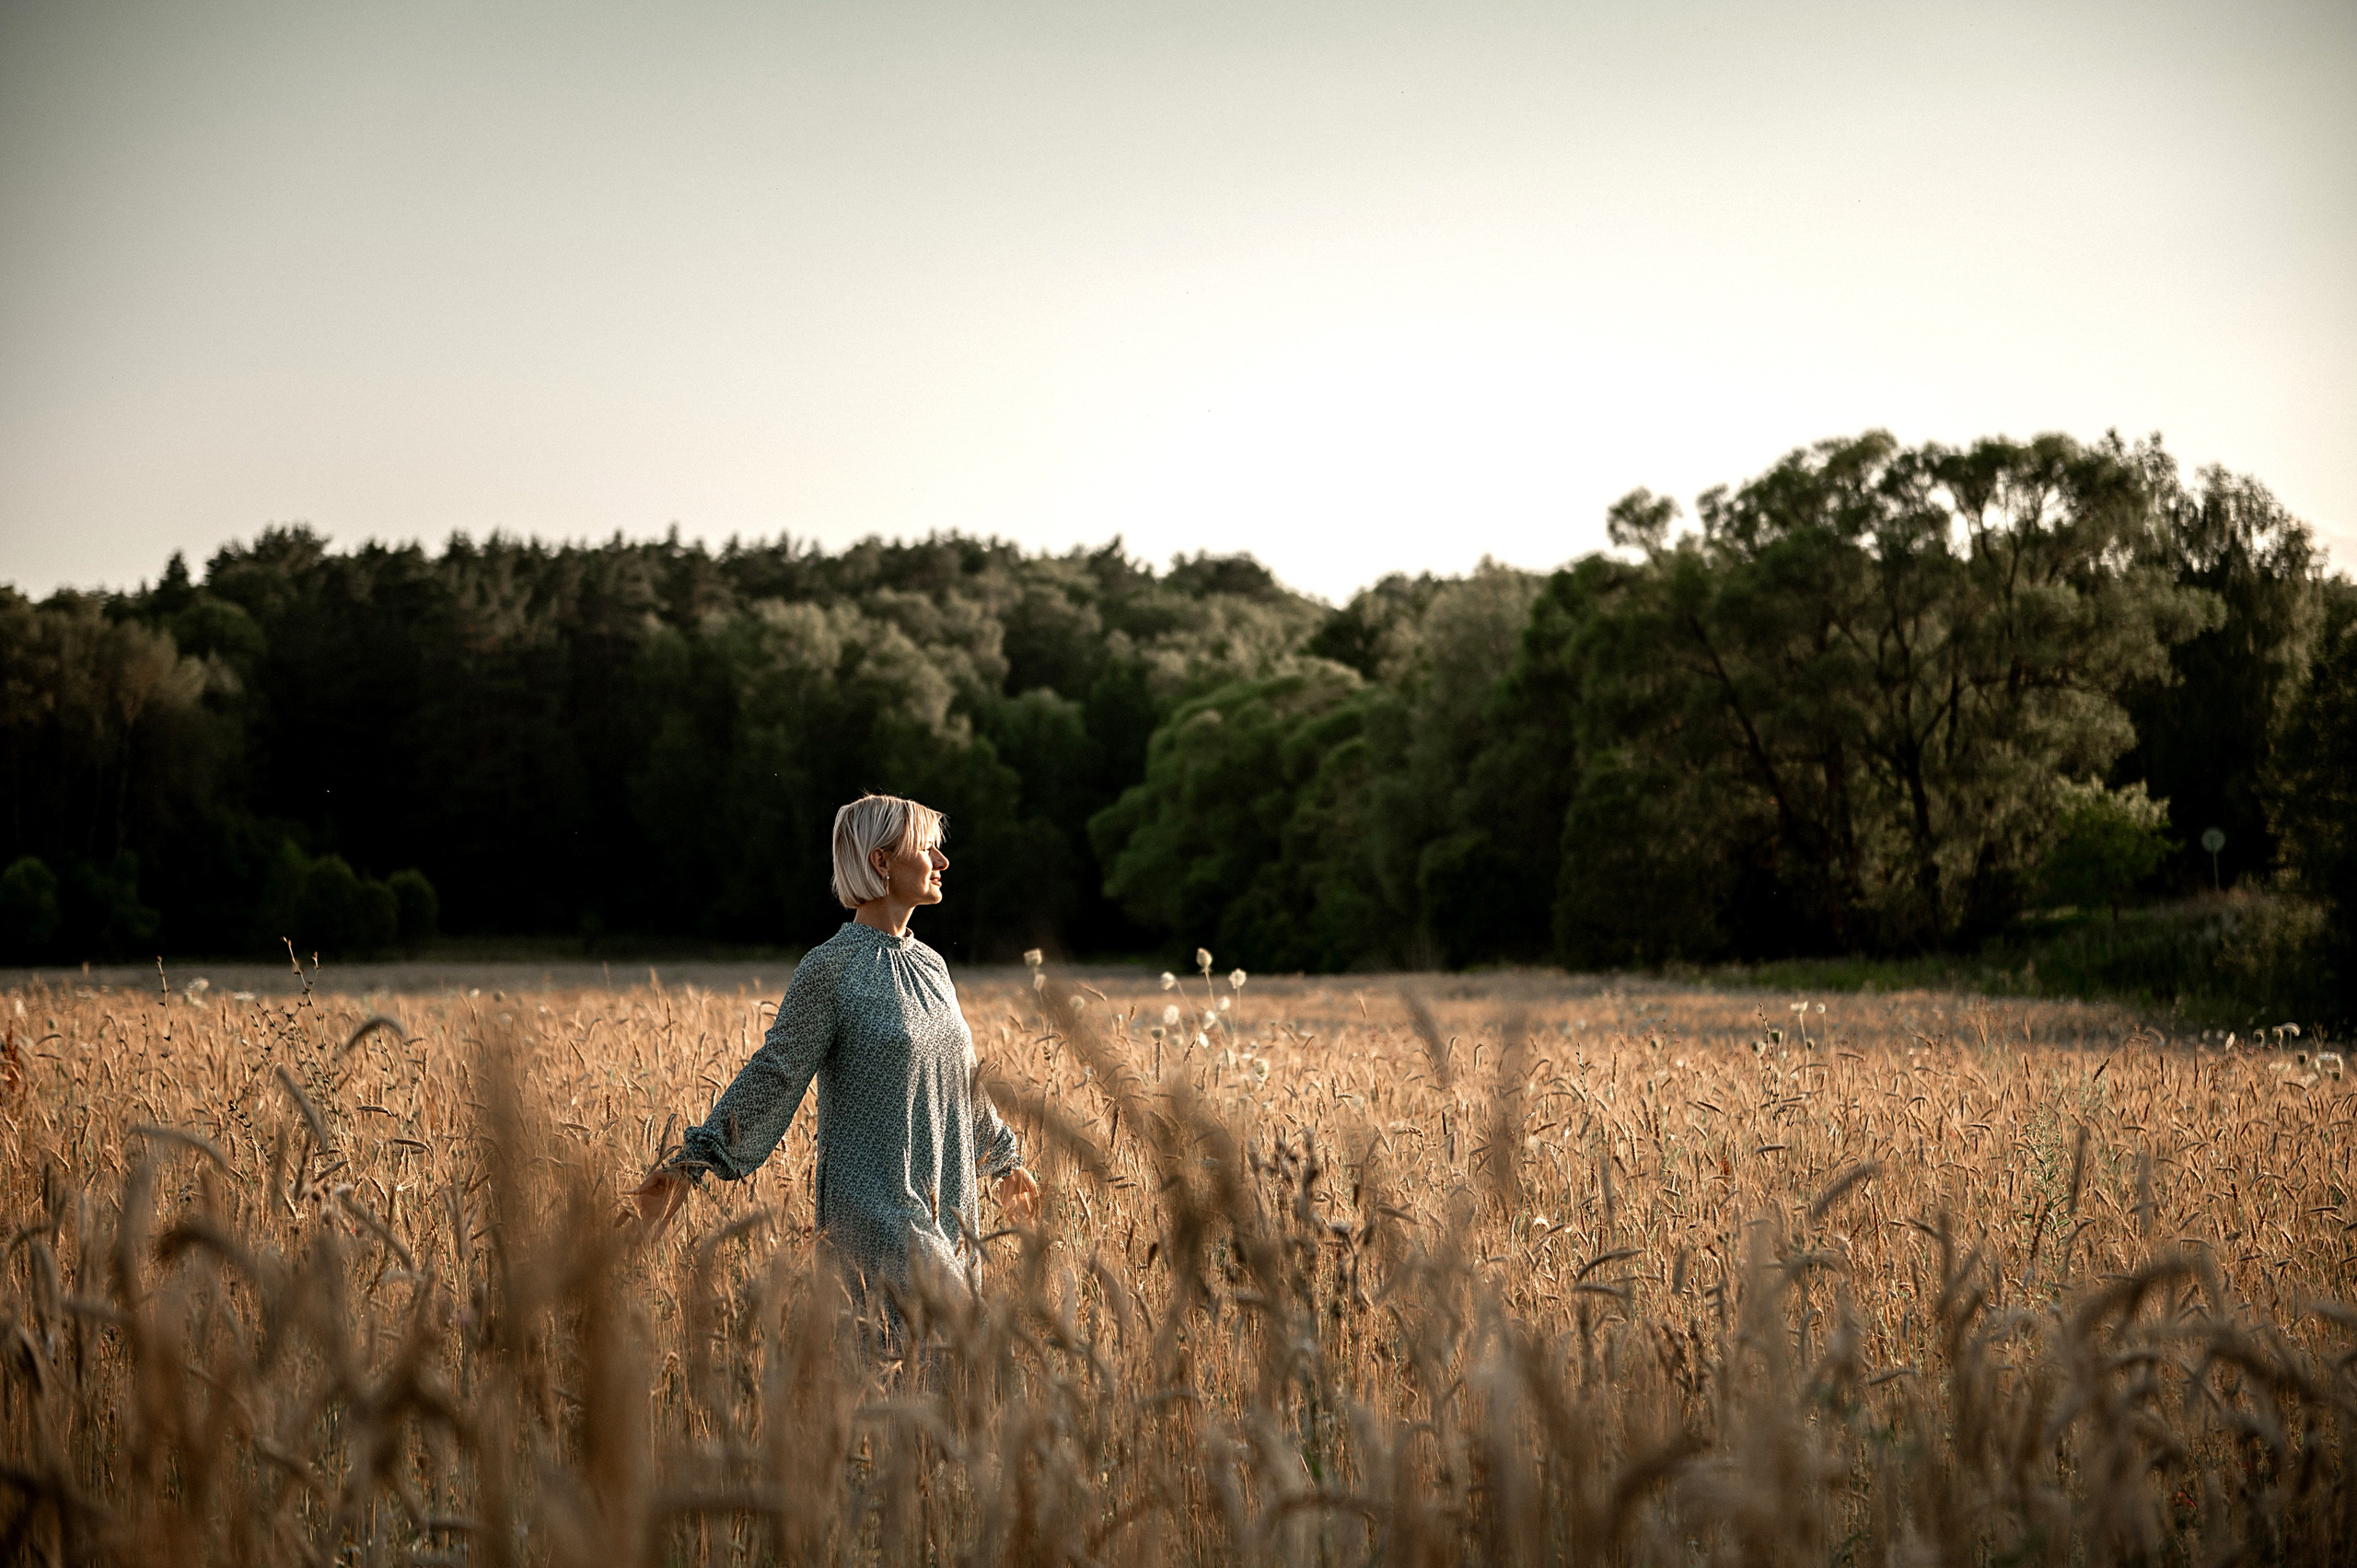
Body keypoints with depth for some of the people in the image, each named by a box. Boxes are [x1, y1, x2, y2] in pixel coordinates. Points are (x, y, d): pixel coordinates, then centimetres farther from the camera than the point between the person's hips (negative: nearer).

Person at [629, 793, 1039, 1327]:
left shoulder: (931, 966, 13)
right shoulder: (831, 967, -9)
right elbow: (775, 1073, -12)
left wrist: (1004, 1158, 37)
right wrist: (694, 1159, -20)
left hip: (949, 1206, 8)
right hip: (875, 1208, -8)